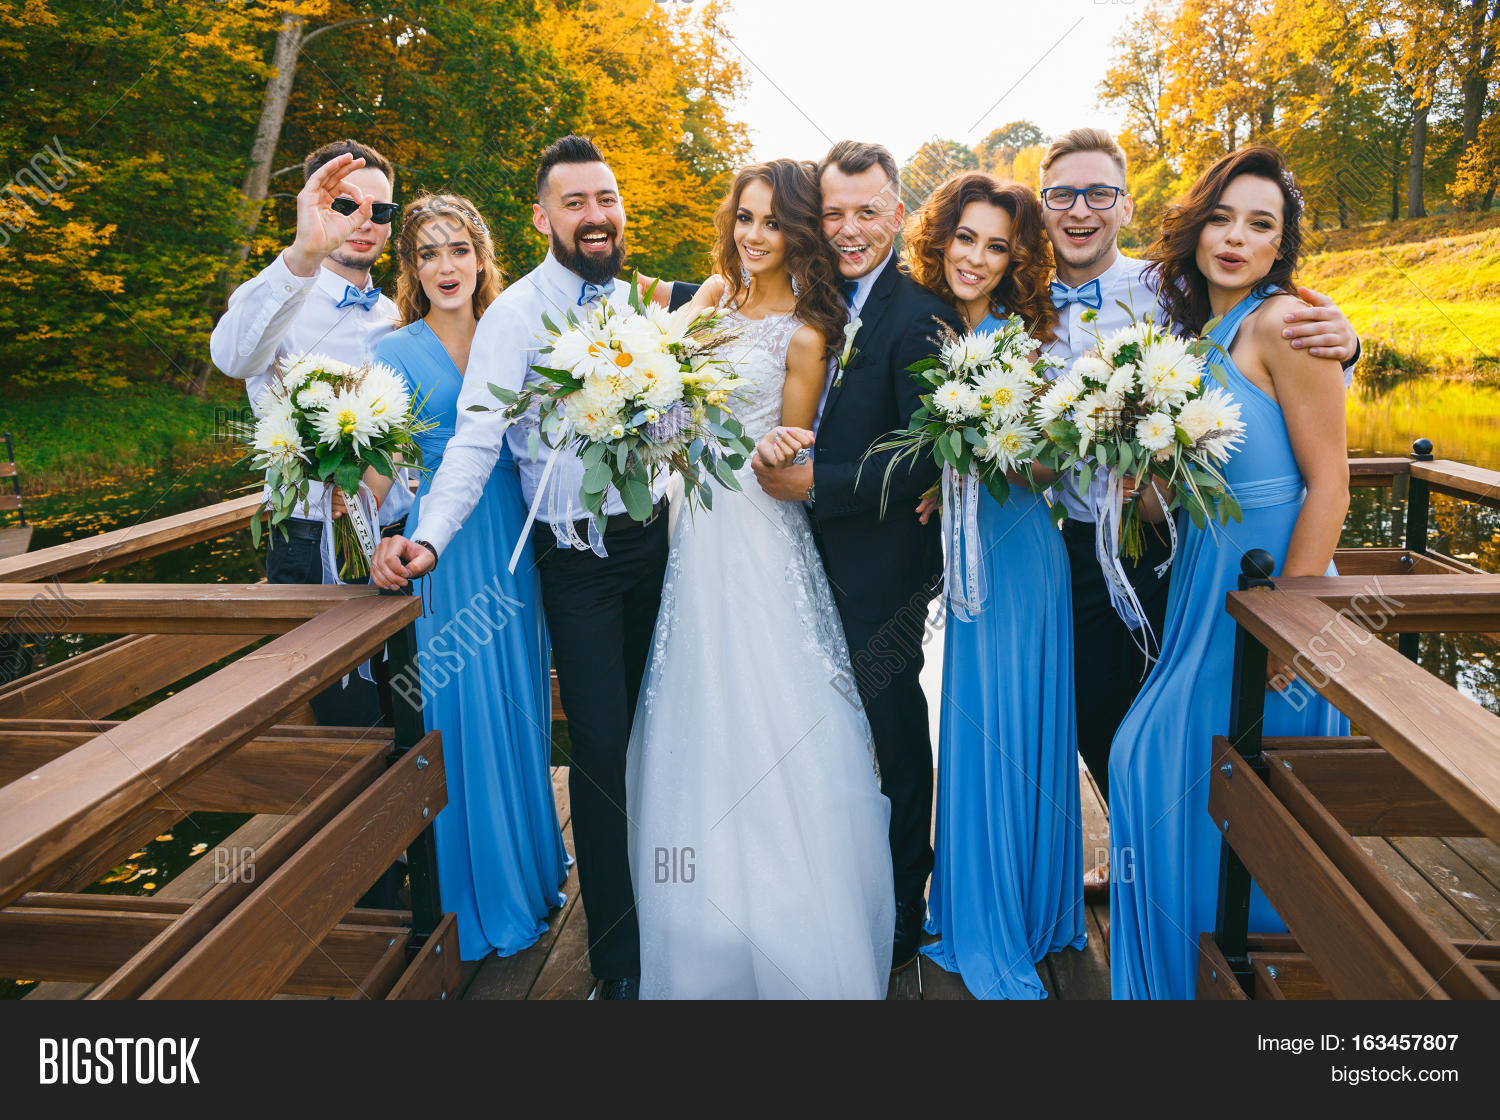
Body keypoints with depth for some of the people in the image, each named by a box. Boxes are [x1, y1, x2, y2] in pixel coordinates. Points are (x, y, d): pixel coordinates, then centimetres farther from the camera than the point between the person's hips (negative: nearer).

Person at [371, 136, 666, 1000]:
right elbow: (476, 440, -19)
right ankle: (618, 959, 11)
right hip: (577, 553, -5)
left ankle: (649, 883, 41)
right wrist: (428, 537, -32)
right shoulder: (516, 314, -9)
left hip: (652, 536, 5)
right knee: (602, 746, -4)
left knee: (646, 725, 18)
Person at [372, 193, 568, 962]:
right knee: (460, 709, 3)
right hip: (442, 549, -4)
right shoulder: (395, 353, -2)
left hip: (513, 541, 4)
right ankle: (481, 891, 21)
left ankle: (532, 863, 33)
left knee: (520, 700, 13)